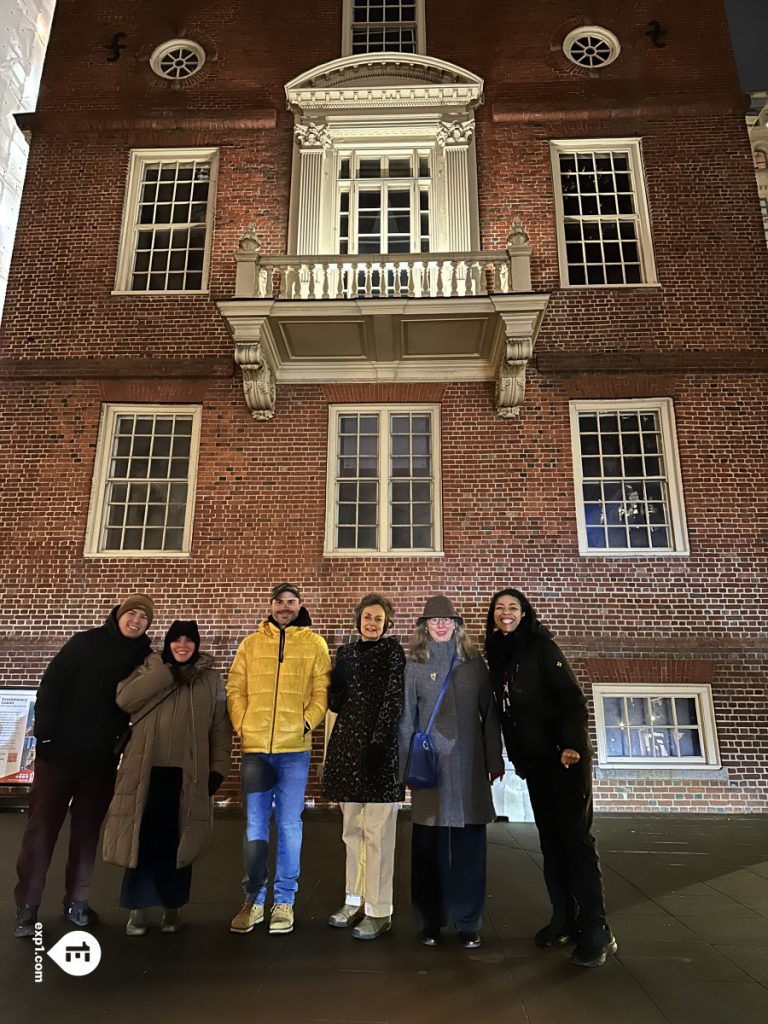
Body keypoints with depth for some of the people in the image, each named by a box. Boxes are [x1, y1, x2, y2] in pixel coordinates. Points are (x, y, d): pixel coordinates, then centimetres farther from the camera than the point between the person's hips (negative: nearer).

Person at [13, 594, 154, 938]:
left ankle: (75, 901, 25)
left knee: (87, 830, 11)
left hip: (102, 759, 3)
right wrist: (45, 733, -13)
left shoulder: (144, 658, 0)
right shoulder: (85, 643, -7)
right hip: (60, 751, -2)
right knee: (42, 826, 4)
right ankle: (26, 906, 15)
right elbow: (51, 686, -8)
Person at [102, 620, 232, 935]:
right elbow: (125, 699, -12)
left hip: (187, 774, 0)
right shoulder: (150, 670, 8)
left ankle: (172, 906, 21)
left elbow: (221, 727, 6)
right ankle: (138, 907, 17)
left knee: (176, 840, 6)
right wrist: (169, 671, -13)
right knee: (143, 839, 2)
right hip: (147, 771, 0)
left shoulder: (211, 680, 7)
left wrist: (218, 767, -3)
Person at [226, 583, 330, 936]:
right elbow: (235, 689, 7)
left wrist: (307, 722, -11)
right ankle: (253, 900, 23)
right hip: (255, 748, 1)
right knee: (255, 827, 9)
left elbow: (322, 691, 1)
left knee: (289, 826, 7)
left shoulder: (315, 644, 4)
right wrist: (241, 726, -2)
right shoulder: (251, 643, 8)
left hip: (295, 749, -1)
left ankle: (284, 902, 20)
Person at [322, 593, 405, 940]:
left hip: (379, 746, -6)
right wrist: (337, 681, -9)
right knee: (351, 829, 14)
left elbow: (394, 699, -9)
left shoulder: (392, 651, -2)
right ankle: (356, 901, 27)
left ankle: (379, 911, 9)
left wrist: (378, 742, -16)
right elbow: (335, 703, 11)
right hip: (347, 743, 6)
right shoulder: (346, 652, 12)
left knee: (377, 831, -1)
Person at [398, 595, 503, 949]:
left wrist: (495, 759, 5)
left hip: (469, 765, 1)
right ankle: (430, 919, 20)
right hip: (429, 765, -1)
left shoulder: (475, 663, 6)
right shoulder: (415, 665, 3)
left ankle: (468, 922, 19)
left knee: (469, 844, 5)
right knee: (429, 845, 5)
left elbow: (489, 714, 8)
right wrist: (405, 766, 2)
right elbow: (406, 718, 4)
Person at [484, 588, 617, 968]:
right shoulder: (499, 656, 11)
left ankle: (596, 929, 1)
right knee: (549, 836, 10)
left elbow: (573, 697, -15)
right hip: (534, 759, 7)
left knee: (575, 835, -6)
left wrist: (571, 745, -25)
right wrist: (514, 757, 15)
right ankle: (564, 918, 19)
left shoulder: (542, 647, -8)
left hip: (564, 754, -7)